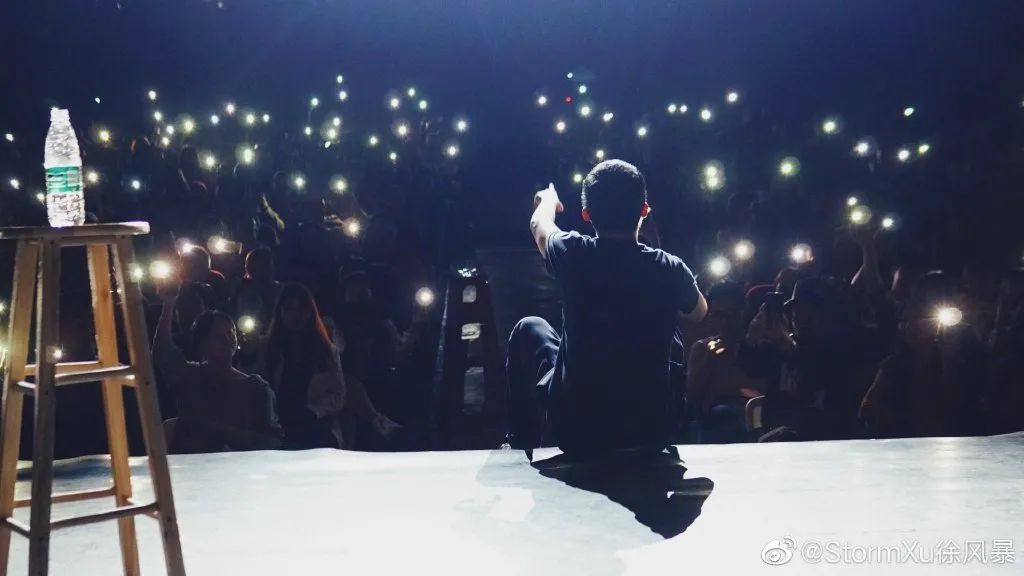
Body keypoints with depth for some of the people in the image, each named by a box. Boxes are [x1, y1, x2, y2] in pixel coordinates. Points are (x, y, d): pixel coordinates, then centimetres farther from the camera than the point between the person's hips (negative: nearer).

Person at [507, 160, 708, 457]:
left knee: (529, 329, 23)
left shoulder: (574, 255, -13)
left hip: (575, 429, -1)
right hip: (651, 430, 1)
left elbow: (540, 225, 14)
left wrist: (548, 200, 37)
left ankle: (521, 446, 35)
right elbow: (699, 314, 15)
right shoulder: (669, 269, -11)